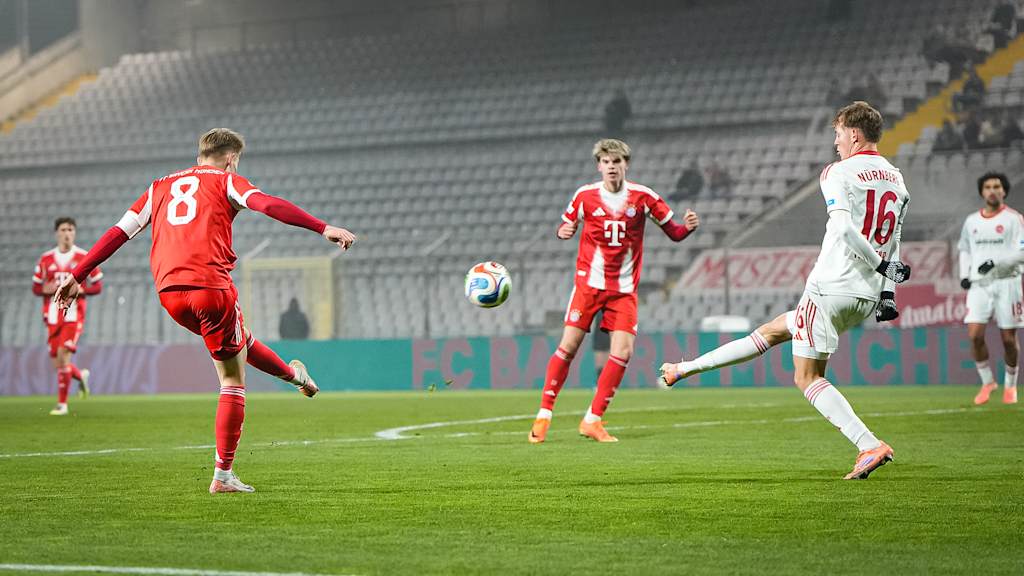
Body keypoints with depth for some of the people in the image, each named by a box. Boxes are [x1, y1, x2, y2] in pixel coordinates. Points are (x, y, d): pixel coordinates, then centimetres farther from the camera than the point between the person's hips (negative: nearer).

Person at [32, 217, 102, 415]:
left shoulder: (84, 258, 0)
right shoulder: (46, 259, 7)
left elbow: (98, 286, 4)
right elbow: (35, 287, 12)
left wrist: (79, 290, -14)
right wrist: (46, 289, -10)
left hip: (74, 315, -3)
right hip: (53, 315, 3)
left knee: (63, 354, -18)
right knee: (58, 363, 5)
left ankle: (62, 404, -9)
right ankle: (81, 375, 39)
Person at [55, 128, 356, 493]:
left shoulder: (161, 187, 24)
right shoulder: (225, 181, 10)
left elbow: (118, 232, 21)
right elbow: (268, 204, -8)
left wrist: (77, 277, 24)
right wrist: (323, 228, -16)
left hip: (169, 292, 6)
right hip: (211, 285, -6)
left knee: (238, 340, 33)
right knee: (232, 379, 4)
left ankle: (292, 374, 50)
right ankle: (223, 475, 4)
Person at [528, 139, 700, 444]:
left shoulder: (643, 196, -2)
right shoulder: (585, 195, -2)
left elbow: (673, 233, 3)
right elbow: (566, 227, 10)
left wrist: (687, 227, -19)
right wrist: (563, 232, -14)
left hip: (624, 288, 1)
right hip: (589, 282, -1)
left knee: (623, 352, -9)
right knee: (569, 346, -6)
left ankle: (593, 419, 2)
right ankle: (544, 414, 5)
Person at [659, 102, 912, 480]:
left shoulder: (840, 172, -10)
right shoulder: (897, 181, 14)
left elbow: (843, 228, -24)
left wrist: (881, 265, -17)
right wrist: (887, 293, 20)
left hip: (832, 288, -8)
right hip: (868, 297, 8)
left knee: (807, 378, 2)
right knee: (773, 330, 20)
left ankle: (870, 446, -11)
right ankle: (687, 368, 27)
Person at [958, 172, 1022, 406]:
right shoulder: (971, 220, 12)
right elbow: (964, 249, 25)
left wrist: (995, 263, -22)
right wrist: (964, 275, 10)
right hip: (978, 284, 3)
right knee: (975, 335, -11)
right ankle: (987, 382, 5)